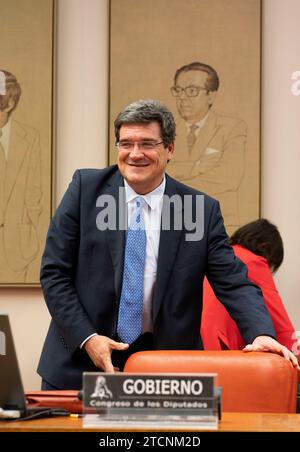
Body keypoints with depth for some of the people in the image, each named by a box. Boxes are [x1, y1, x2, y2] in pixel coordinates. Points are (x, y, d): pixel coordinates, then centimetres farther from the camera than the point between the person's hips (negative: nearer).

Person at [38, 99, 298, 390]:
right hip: (81, 359, 1)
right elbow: (54, 272, -3)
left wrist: (261, 334, -24)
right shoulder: (86, 188, -3)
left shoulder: (202, 210, -3)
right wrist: (86, 339, -13)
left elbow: (233, 281, -6)